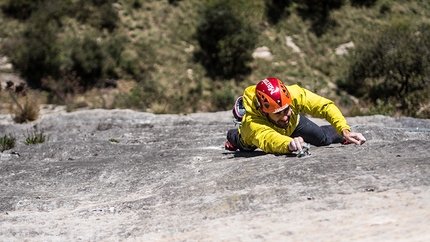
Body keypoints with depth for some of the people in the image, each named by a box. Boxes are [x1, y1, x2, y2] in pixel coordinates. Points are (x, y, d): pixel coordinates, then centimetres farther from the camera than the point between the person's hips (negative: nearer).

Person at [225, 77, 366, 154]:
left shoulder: (293, 94, -45)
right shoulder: (251, 123, -53)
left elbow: (325, 106, -43)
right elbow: (269, 140, -71)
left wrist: (344, 130, -58)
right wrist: (288, 144, -93)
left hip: (293, 122, 1)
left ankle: (345, 136, 44)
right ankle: (234, 137, 63)